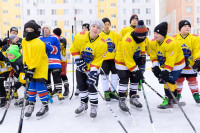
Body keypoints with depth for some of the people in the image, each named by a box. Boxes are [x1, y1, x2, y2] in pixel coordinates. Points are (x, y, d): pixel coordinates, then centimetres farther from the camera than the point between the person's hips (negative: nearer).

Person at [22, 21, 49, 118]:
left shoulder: (39, 44, -23)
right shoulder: (24, 41, 4)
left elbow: (36, 59, -23)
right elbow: (25, 55, 11)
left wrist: (31, 70, -22)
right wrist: (26, 67, 7)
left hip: (41, 66, -7)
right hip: (30, 66, 7)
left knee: (39, 84, -10)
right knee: (32, 85, 9)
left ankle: (45, 106, 2)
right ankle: (31, 104, 21)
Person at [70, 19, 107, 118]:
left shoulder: (102, 44, -22)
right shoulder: (80, 36, -17)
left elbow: (97, 61, -21)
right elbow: (74, 49, -4)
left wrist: (93, 73, -26)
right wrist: (78, 61, -11)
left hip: (93, 68, -3)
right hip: (81, 67, 3)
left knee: (92, 85, -5)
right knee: (82, 86, 12)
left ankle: (94, 107, 14)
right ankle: (83, 104, 32)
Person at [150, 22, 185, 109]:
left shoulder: (171, 43, -33)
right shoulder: (153, 43, -10)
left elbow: (170, 60, -32)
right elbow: (153, 56, -4)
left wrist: (166, 71, -34)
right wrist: (155, 66, -16)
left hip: (176, 63, -8)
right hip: (165, 64, 8)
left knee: (169, 80, -14)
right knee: (171, 81, 17)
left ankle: (169, 100, -5)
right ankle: (174, 97, 35)